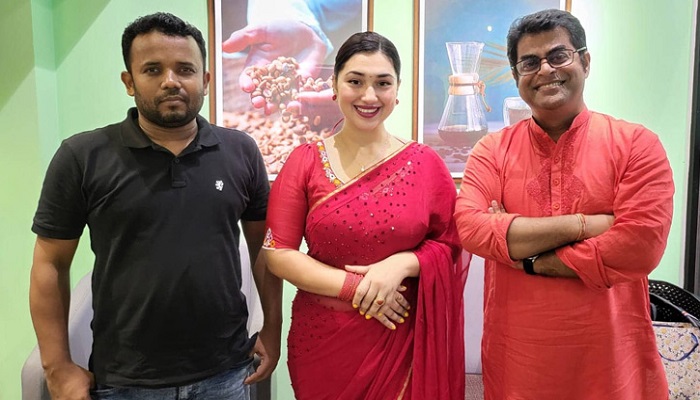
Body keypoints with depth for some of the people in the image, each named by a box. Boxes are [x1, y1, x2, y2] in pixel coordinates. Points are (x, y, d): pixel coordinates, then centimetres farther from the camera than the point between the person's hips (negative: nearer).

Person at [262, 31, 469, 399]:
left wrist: (402, 264, -18)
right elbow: (277, 253, -8)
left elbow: (451, 247, 0)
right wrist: (354, 285, -16)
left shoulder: (425, 163, -3)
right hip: (322, 341, 0)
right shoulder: (304, 162, -4)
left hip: (402, 342, 0)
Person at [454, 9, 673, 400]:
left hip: (610, 356, -1)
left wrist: (527, 258, -13)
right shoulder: (492, 150, 0)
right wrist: (581, 225, -18)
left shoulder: (636, 144, -4)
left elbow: (641, 246, -15)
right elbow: (470, 227, -15)